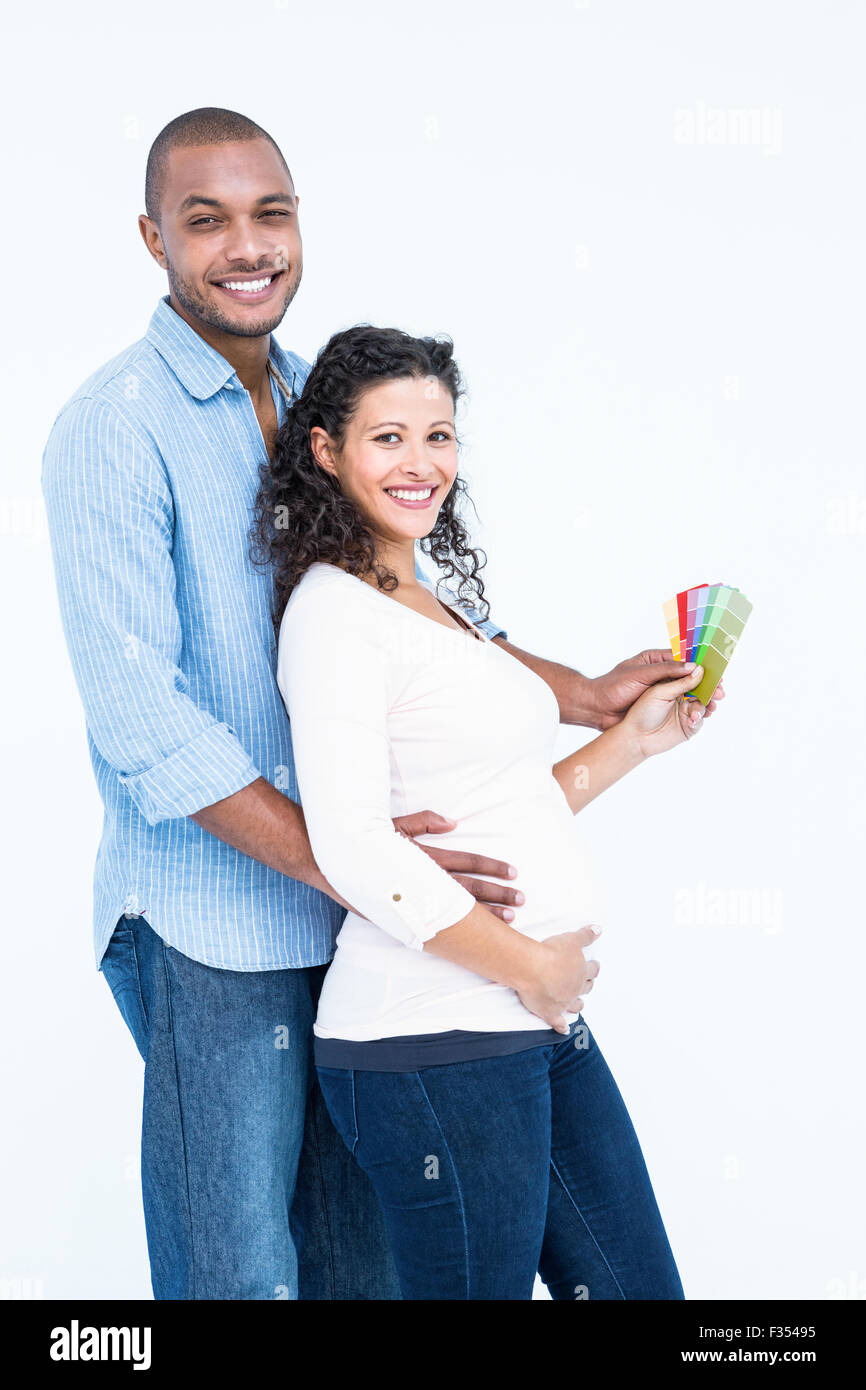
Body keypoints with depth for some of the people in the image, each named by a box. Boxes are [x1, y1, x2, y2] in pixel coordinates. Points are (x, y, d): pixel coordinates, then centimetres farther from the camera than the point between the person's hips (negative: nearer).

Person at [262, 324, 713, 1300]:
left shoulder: (435, 604, 18)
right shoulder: (334, 612, -10)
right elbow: (353, 847, -20)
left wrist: (633, 739, 19)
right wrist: (527, 963, -14)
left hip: (541, 1031, 9)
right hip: (434, 1044, -9)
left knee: (636, 1283, 14)